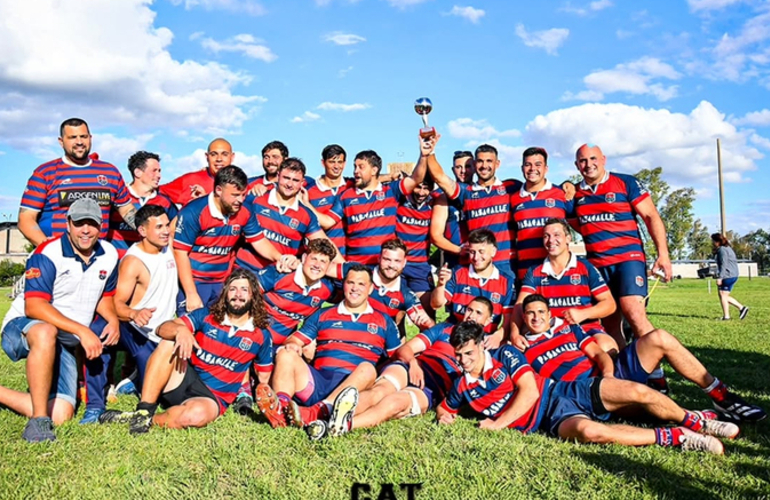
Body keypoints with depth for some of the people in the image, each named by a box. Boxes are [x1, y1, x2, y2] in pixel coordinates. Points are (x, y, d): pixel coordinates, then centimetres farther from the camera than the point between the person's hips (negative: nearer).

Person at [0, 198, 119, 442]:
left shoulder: (109, 255, 0)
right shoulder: (47, 254, -18)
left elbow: (105, 297, 14)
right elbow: (33, 307, -27)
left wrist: (113, 320, -8)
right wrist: (82, 330, -34)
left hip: (64, 343, 5)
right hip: (22, 328, -5)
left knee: (61, 416, -8)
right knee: (45, 333, -43)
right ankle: (38, 421, -32)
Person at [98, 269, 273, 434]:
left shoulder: (261, 336, 2)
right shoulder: (206, 316, 2)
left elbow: (264, 378, 12)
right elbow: (163, 329, -12)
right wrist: (180, 329, -32)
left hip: (212, 399, -2)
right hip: (183, 382, 2)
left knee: (197, 414, -39)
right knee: (169, 343, -26)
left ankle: (152, 421, -12)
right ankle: (143, 412, -27)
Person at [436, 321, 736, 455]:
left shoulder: (505, 355, -4)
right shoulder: (462, 388, 3)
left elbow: (529, 391, -11)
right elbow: (444, 407, 20)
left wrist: (498, 424, -10)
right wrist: (443, 414, -5)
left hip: (568, 391, 1)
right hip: (552, 419, -1)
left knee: (639, 392, -16)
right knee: (587, 430, -36)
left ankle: (694, 422, 13)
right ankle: (675, 438, -20)